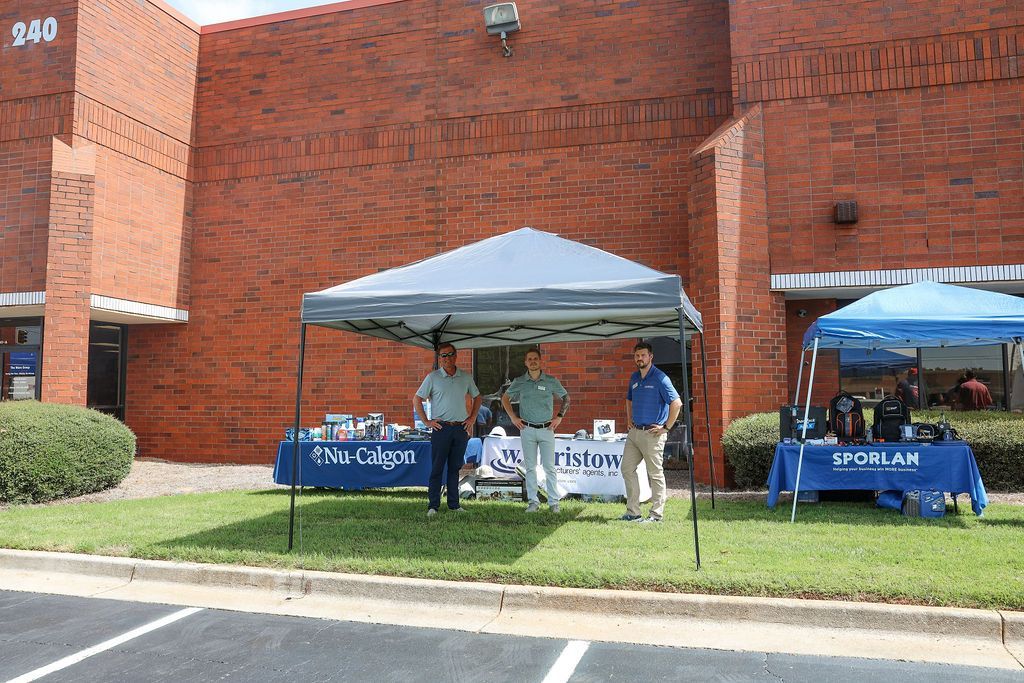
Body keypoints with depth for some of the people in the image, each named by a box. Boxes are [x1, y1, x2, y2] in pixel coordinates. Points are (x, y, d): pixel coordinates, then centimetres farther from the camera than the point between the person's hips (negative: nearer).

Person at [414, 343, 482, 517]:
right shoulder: (432, 377, -1)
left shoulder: (465, 378, 8)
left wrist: (472, 418, 10)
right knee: (437, 468, -2)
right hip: (441, 427, -3)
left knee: (455, 468, 10)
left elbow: (477, 397, 21)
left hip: (461, 429, 3)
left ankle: (454, 504, 17)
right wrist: (426, 421, -4)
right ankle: (433, 505, 3)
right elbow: (417, 400, 1)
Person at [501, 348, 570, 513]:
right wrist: (513, 417, 6)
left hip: (547, 429, -1)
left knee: (549, 467, 0)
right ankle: (533, 501, 12)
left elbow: (566, 397, 12)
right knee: (530, 467, 5)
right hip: (527, 429, 1)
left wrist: (559, 417, 4)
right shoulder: (519, 382, 3)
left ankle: (553, 502, 7)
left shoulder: (551, 381, 1)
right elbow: (505, 398, 15)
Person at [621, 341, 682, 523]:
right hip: (634, 432, 8)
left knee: (655, 474, 1)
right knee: (627, 469, 9)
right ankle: (633, 512, 17)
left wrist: (666, 428, -15)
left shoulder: (660, 378, -11)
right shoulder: (634, 378, 12)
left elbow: (676, 403, -17)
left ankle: (657, 514, 10)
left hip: (652, 434, -8)